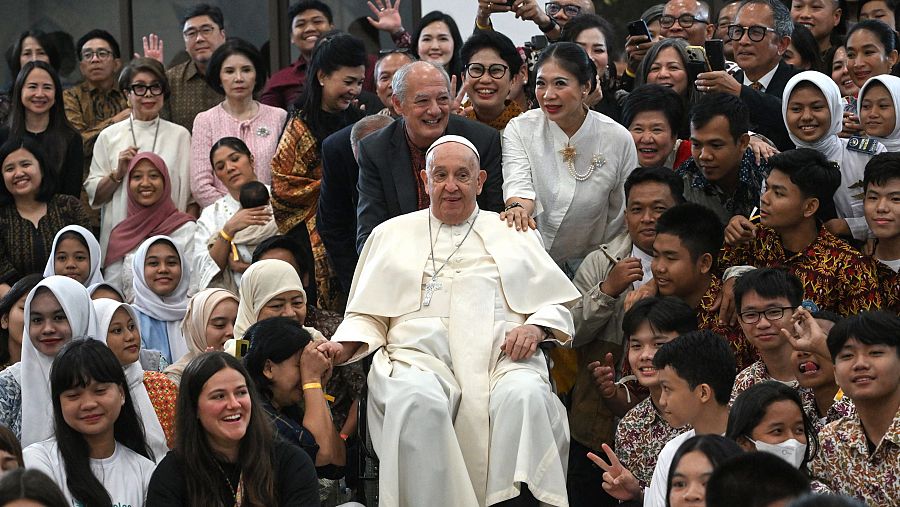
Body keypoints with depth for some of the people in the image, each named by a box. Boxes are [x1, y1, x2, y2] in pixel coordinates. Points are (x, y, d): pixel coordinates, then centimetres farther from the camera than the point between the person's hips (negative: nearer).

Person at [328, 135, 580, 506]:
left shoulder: (513, 234, 25)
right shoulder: (393, 233, 26)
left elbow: (557, 305, 20)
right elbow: (368, 316, 23)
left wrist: (536, 328, -3)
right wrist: (343, 347, 1)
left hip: (502, 357, 0)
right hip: (419, 355, 0)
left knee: (525, 396, -36)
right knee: (418, 401, -37)